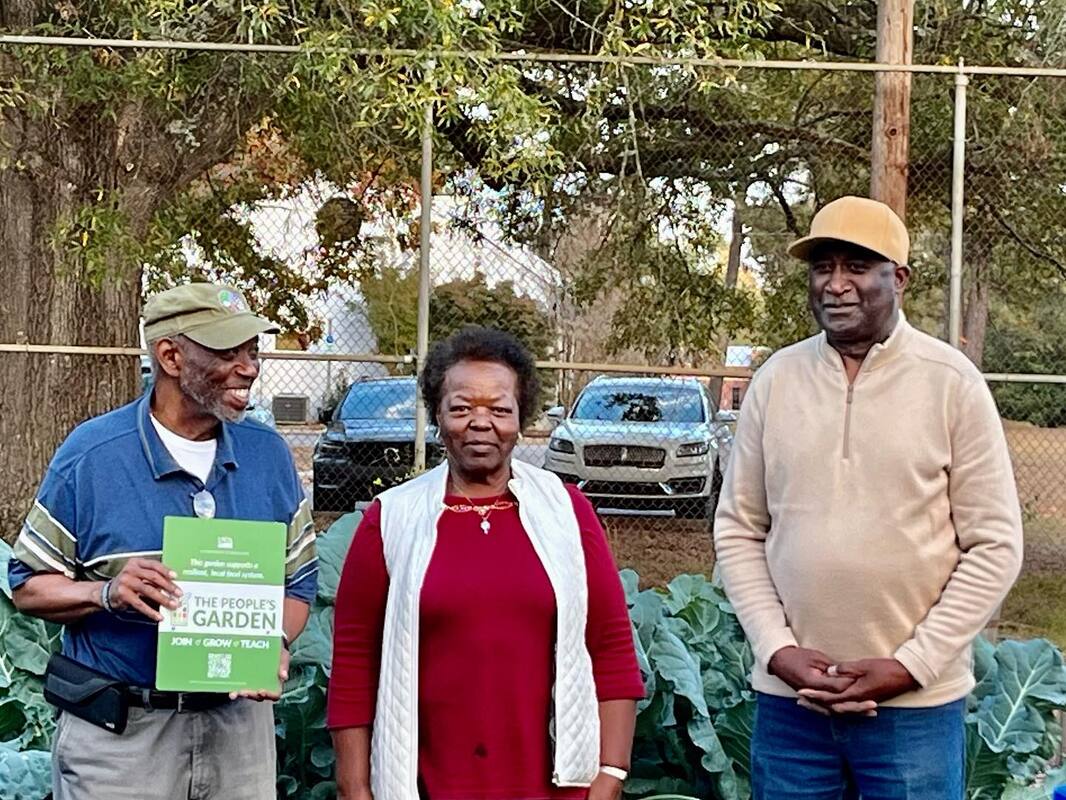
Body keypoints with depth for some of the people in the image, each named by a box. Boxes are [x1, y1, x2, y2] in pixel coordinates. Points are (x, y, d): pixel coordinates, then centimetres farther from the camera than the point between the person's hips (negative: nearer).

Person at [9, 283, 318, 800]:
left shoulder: (268, 454, 4)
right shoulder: (91, 454, -7)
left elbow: (298, 579, 9)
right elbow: (29, 586, -2)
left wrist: (276, 645, -11)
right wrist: (107, 592, -21)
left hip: (238, 722, 3)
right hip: (119, 733, -3)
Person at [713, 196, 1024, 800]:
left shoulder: (951, 382, -5)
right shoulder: (776, 379, 3)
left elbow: (995, 546, -5)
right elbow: (738, 530, 6)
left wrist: (910, 666, -11)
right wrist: (779, 649, -5)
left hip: (915, 704, -2)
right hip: (788, 696, 3)